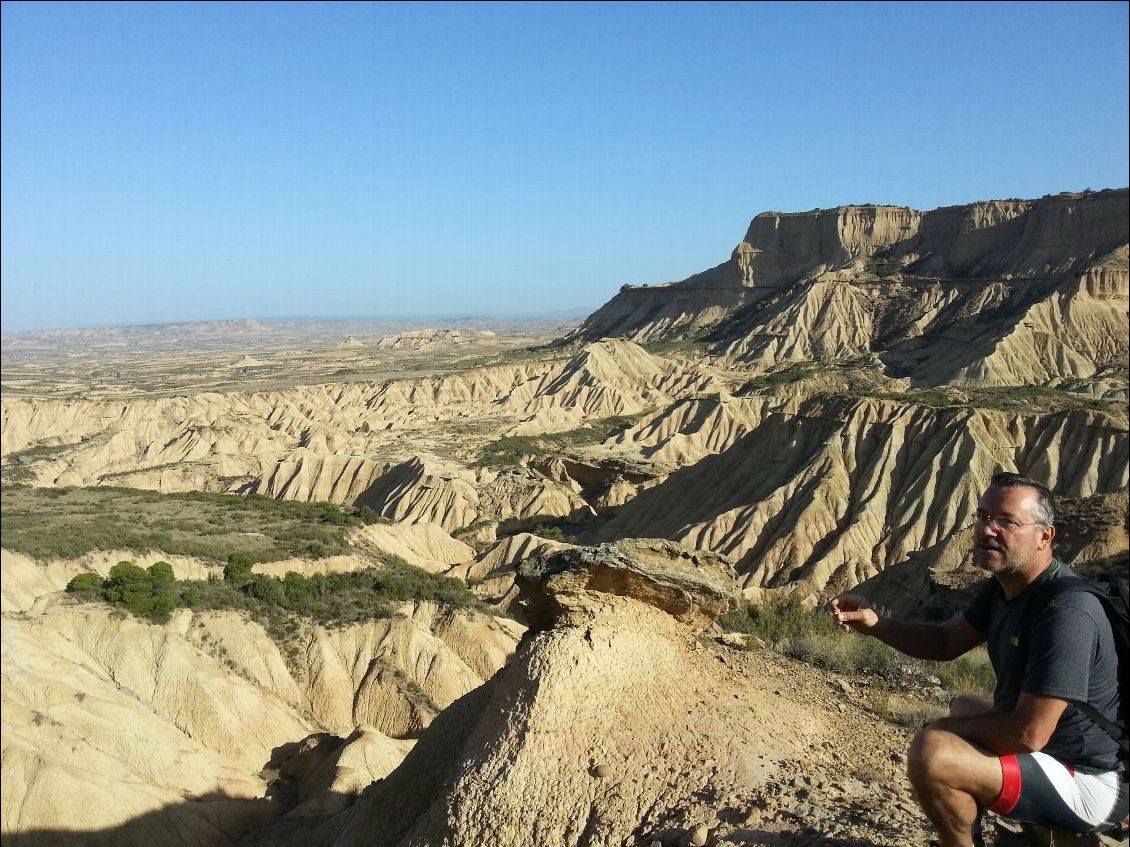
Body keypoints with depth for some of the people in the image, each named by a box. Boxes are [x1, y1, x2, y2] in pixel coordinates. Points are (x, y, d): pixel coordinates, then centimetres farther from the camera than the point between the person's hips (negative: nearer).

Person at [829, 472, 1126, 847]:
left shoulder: (1065, 613, -30)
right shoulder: (1006, 584, 2)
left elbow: (1027, 734, -31)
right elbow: (946, 641, 10)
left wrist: (949, 728, -13)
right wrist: (874, 623, -8)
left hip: (1088, 784, -10)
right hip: (1053, 751, 10)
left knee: (932, 751, -26)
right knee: (964, 706, 31)